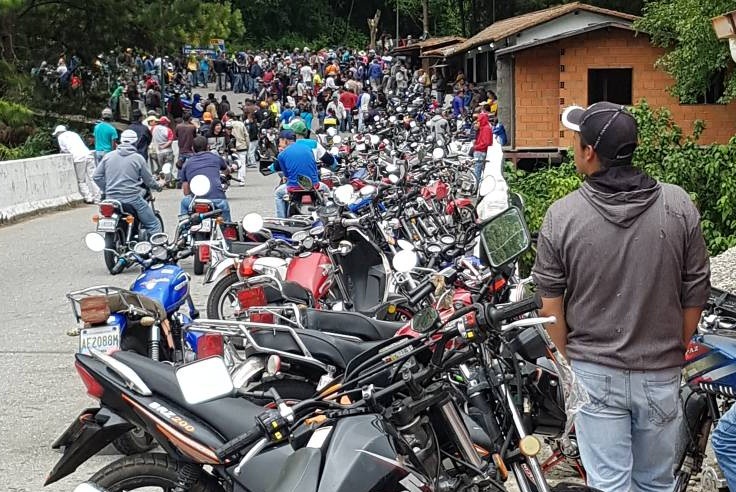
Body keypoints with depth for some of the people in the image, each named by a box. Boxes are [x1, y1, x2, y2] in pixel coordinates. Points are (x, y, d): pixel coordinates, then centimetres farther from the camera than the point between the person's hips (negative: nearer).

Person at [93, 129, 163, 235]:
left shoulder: (108, 156, 7)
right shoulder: (138, 158, -3)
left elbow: (97, 176, 7)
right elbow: (148, 181, 3)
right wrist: (158, 186, 23)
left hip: (111, 199, 5)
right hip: (132, 198, -5)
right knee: (153, 224, 3)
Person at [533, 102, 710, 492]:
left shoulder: (561, 216, -12)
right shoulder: (679, 205, -8)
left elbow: (551, 304, -8)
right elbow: (695, 294, -1)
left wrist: (565, 365, 6)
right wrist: (676, 351, 14)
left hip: (593, 374, -1)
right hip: (661, 373, 2)